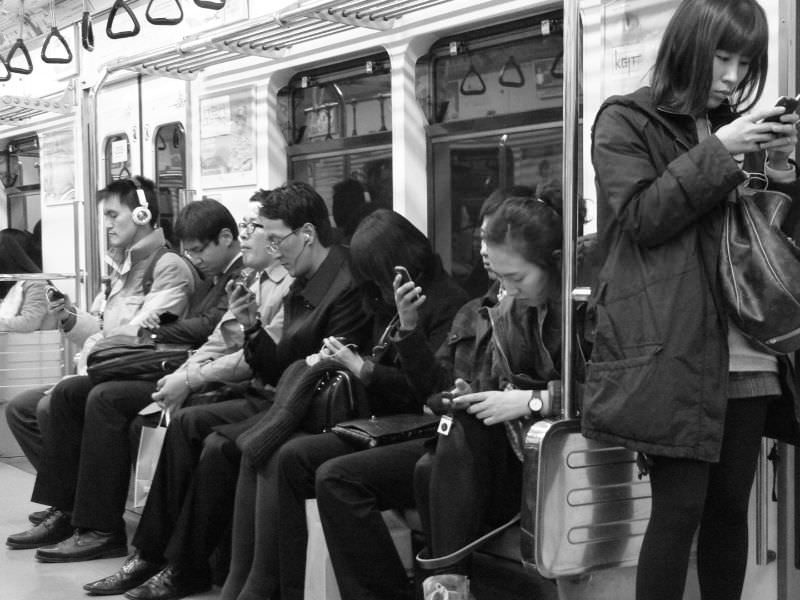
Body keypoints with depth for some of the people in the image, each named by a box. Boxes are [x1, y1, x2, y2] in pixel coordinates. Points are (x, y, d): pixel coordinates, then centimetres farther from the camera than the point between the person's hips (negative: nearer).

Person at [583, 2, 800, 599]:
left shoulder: (736, 127, 20)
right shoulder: (626, 122, 2)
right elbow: (640, 219, -10)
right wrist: (718, 154, -15)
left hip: (744, 353, 6)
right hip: (673, 352, -6)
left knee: (731, 505, 7)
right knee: (679, 506, -7)